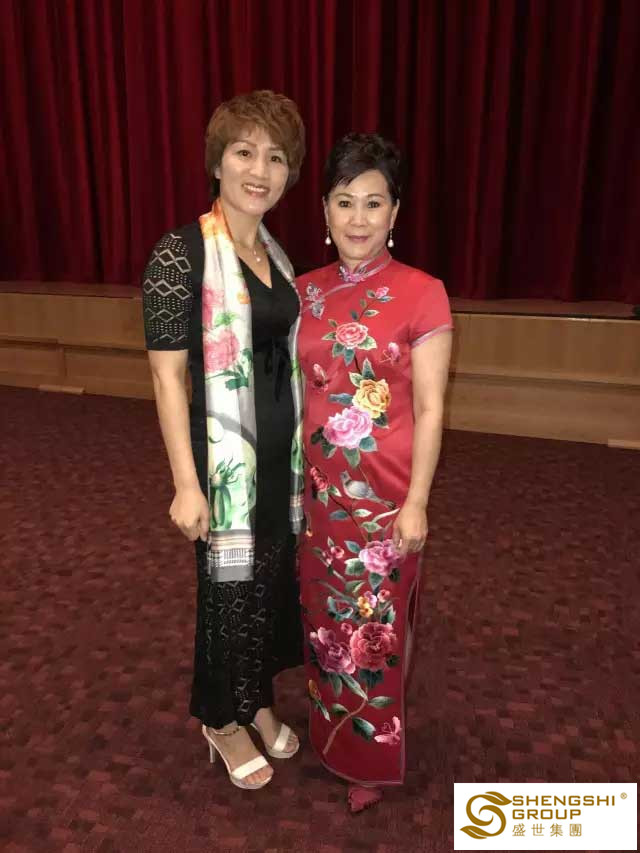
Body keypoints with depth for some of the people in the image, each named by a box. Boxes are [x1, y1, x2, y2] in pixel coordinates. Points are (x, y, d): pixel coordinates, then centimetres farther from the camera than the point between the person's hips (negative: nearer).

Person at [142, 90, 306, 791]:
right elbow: (166, 375, -16)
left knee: (275, 579, 19)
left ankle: (259, 704, 44)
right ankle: (222, 721, 37)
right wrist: (186, 484, -18)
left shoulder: (274, 252, 7)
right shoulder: (181, 253, -15)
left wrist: (301, 445, 15)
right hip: (225, 457, -7)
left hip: (282, 451, 7)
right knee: (230, 589, 10)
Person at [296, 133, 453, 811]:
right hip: (319, 487, 5)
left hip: (385, 492, -4)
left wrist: (416, 501, -12)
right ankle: (331, 732, 46)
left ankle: (372, 757, 38)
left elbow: (430, 409, -11)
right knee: (327, 615, 20)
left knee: (376, 624, 12)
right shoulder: (306, 291, 3)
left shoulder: (422, 294, -11)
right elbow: (296, 393, 8)